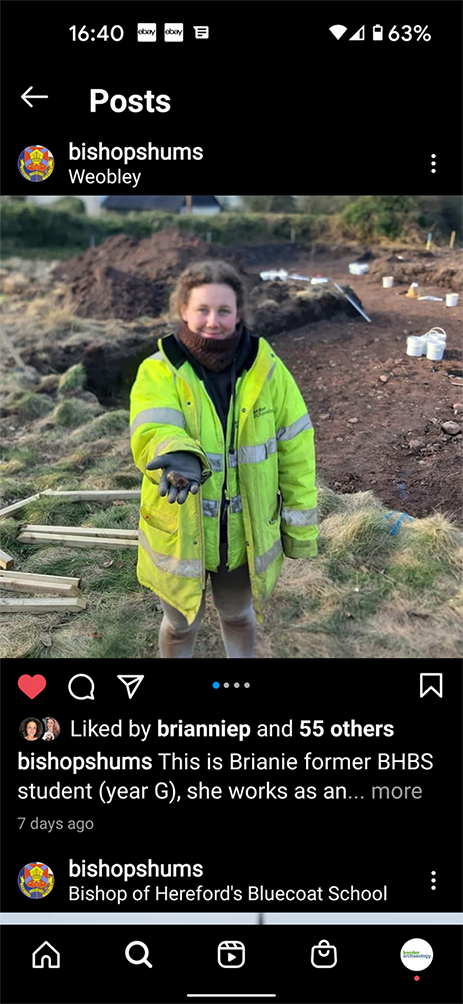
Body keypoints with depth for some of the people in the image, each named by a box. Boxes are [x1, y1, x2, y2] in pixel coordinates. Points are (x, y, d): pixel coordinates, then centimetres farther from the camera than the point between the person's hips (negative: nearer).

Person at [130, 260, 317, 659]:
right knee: (181, 625, 22)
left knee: (238, 615, 26)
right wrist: (178, 456, -56)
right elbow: (151, 433, -32)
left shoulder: (267, 370, -10)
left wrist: (300, 526, -2)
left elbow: (295, 451, -5)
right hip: (180, 535, -1)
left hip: (246, 533, 1)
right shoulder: (159, 371, -15)